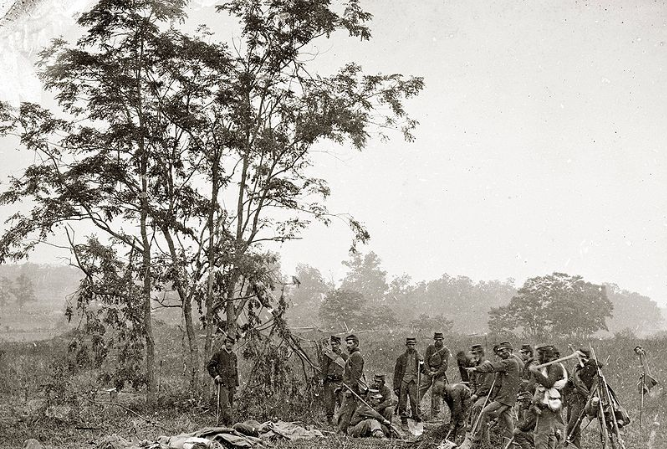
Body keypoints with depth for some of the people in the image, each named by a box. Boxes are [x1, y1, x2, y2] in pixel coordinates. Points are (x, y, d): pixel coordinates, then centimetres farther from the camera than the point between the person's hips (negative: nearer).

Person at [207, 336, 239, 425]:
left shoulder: (234, 356, 14)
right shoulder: (219, 354, -3)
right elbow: (209, 366, 0)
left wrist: (236, 384, 16)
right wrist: (216, 376, -11)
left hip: (231, 384, 6)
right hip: (222, 383, -6)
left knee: (230, 404, 7)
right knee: (225, 404, -14)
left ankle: (223, 420, 18)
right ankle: (229, 422, -19)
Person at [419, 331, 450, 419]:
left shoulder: (445, 350, -1)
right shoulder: (430, 348, 5)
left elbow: (445, 364, -8)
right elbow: (425, 360, 1)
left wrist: (436, 373, -16)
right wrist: (429, 371, -12)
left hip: (440, 373, -2)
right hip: (428, 372, 2)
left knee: (436, 394, -1)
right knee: (420, 390, -4)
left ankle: (435, 415, 6)